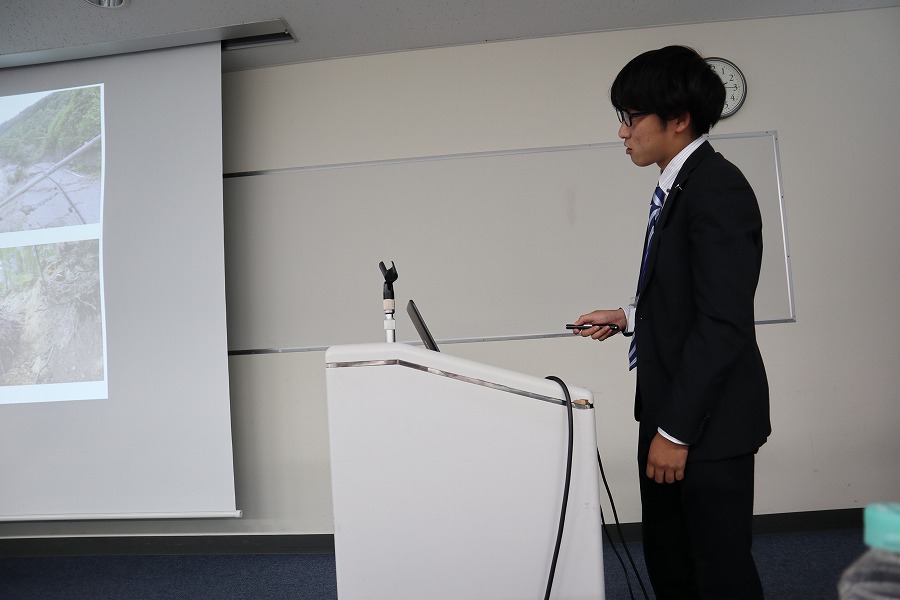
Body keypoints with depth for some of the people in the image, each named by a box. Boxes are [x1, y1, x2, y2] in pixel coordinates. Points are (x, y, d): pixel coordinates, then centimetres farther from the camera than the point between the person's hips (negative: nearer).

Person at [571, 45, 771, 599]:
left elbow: (723, 322, -22)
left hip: (708, 422, -9)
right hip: (672, 412, 9)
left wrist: (677, 429, -20)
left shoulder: (716, 187, -16)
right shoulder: (680, 186, 13)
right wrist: (629, 318, 7)